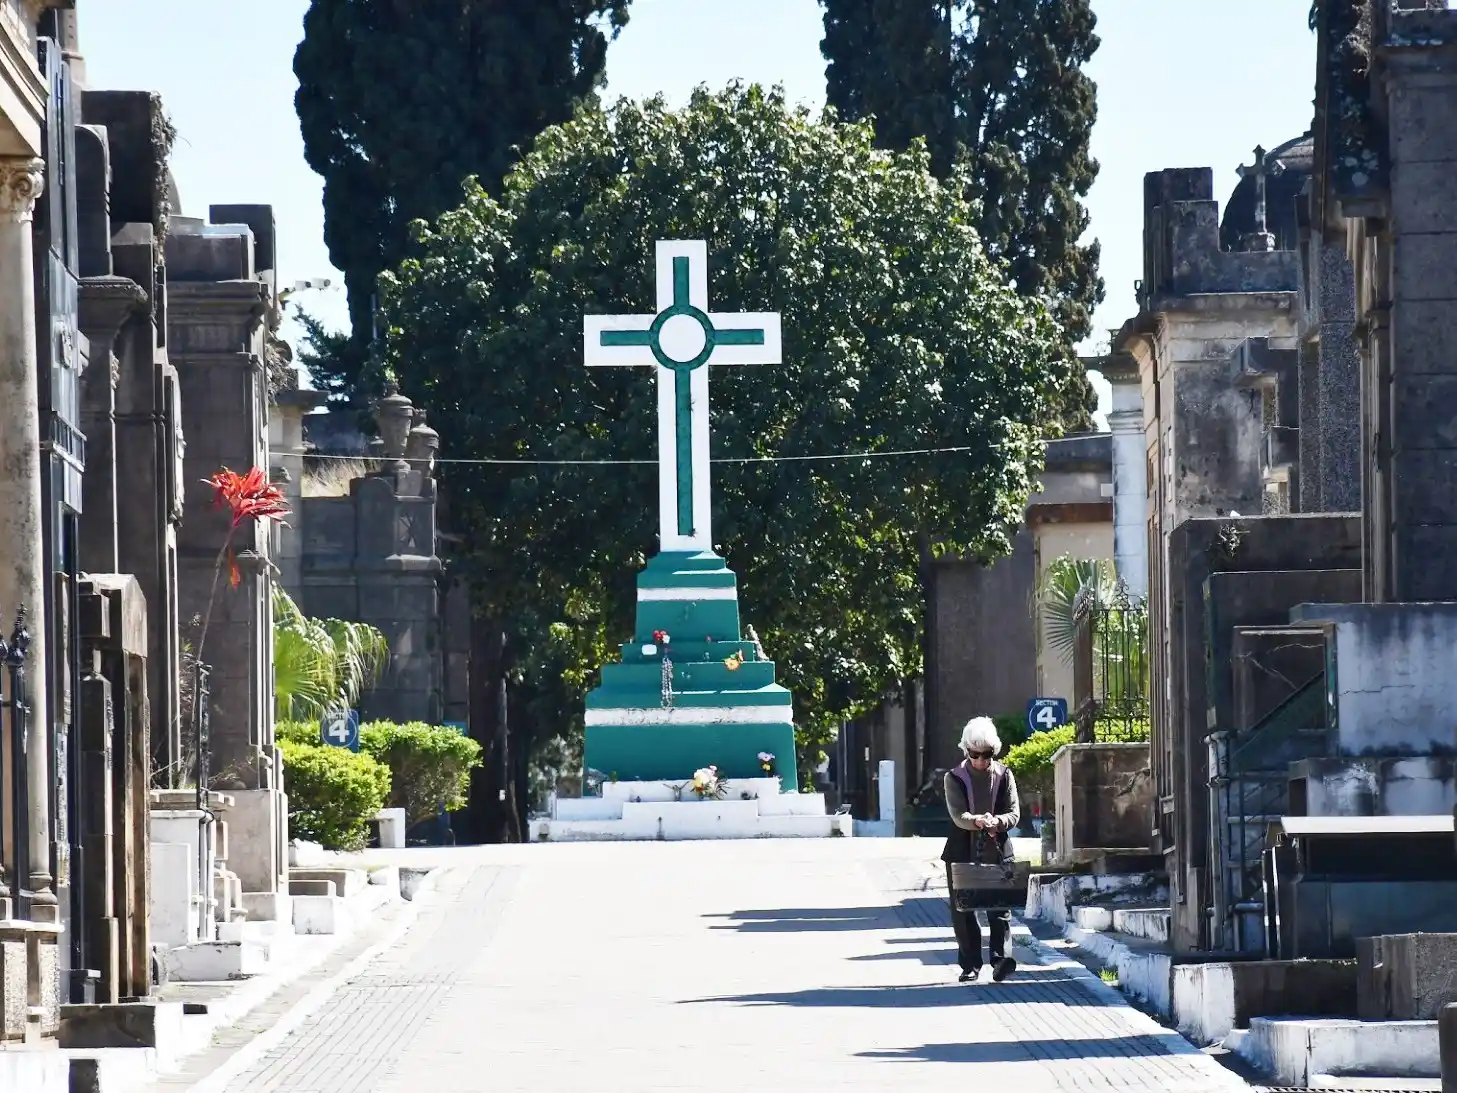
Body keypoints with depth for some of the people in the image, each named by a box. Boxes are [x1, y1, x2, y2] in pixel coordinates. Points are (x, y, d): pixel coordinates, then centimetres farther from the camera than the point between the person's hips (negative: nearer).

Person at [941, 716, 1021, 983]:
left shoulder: (1004, 776, 4)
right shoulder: (955, 777, 0)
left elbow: (1014, 814, 0)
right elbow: (958, 815, -11)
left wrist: (996, 821, -22)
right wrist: (977, 821, -32)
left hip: (996, 852, 0)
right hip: (962, 853, 0)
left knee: (1000, 909, -8)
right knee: (963, 911, 3)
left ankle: (1000, 959, -13)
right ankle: (970, 965, 10)